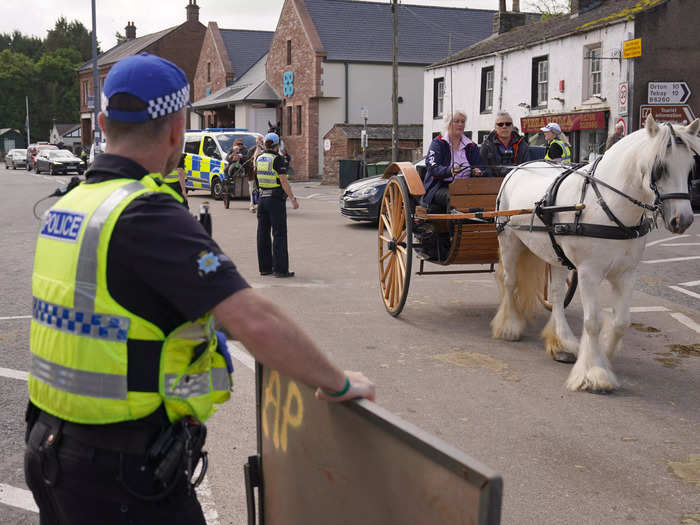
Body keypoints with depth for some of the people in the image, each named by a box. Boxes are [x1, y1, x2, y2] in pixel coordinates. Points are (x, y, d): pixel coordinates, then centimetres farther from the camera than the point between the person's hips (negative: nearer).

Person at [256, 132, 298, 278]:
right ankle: (280, 269, -6)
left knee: (263, 233, 9)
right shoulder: (277, 159, -12)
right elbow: (284, 181, -17)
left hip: (262, 198, 7)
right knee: (279, 234, -4)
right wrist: (293, 199, -17)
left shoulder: (260, 159, 7)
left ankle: (264, 267, 13)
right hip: (276, 199, -7)